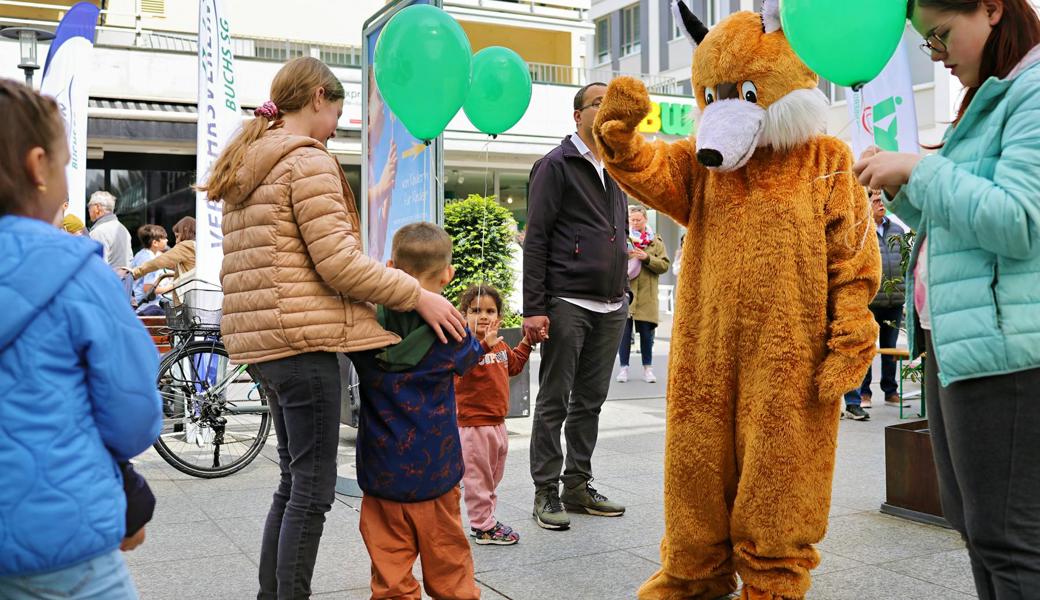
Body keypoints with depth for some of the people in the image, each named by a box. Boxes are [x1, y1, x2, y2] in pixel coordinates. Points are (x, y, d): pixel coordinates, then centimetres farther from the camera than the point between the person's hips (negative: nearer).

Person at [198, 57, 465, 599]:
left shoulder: (243, 166, 19)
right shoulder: (308, 160, -9)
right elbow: (338, 262, -16)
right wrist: (419, 296, -11)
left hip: (262, 339, 10)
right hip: (302, 337, -10)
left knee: (294, 480, 17)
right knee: (313, 488, -3)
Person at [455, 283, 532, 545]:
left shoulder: (500, 345, 10)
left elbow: (514, 364, 27)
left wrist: (527, 342, 18)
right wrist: (484, 345, -47)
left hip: (497, 422, 9)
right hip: (474, 423, -9)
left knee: (493, 475, 19)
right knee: (477, 476, 2)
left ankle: (484, 519, 33)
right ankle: (483, 526, 12)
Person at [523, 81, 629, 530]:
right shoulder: (556, 165, -3)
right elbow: (535, 240, -9)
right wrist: (533, 308, -16)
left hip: (611, 307, 7)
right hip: (567, 304, -7)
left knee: (590, 401, 12)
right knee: (554, 403, 0)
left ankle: (578, 487, 21)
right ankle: (547, 494, 9)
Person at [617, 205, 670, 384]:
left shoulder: (656, 242, 10)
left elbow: (665, 265, 1)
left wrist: (647, 258, -13)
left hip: (646, 297, 1)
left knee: (646, 333, 6)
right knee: (624, 332, 1)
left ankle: (647, 368, 17)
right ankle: (624, 367, 11)